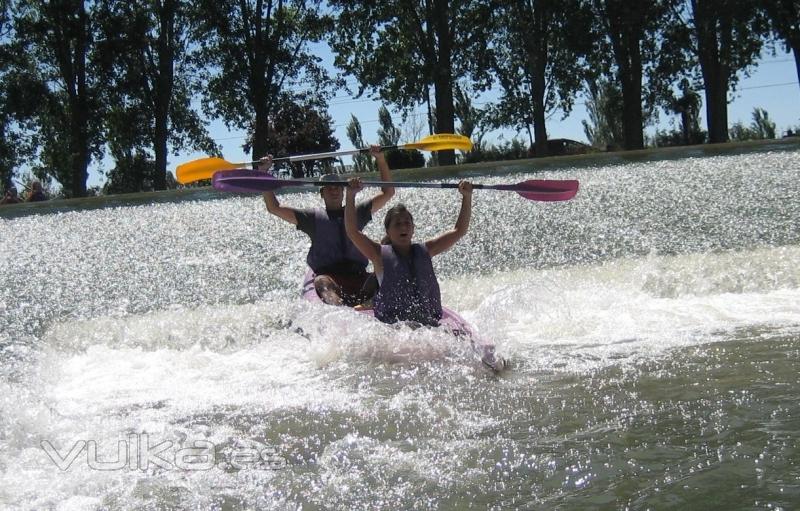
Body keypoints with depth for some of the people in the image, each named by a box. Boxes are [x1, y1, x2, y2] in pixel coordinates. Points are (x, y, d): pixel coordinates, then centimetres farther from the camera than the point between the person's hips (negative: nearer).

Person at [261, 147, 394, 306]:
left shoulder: (356, 213, 24)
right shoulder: (313, 217, 19)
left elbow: (388, 193, 23)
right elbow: (274, 208, 17)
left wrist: (380, 159, 14)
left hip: (358, 276, 3)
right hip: (328, 275, -3)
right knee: (321, 282, -38)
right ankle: (337, 308, -66)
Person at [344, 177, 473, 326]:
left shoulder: (425, 251, 15)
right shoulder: (380, 254, 6)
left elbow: (458, 231, 16)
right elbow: (353, 232, -5)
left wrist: (467, 197, 9)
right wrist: (350, 196, -11)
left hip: (430, 321, 3)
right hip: (392, 323, -3)